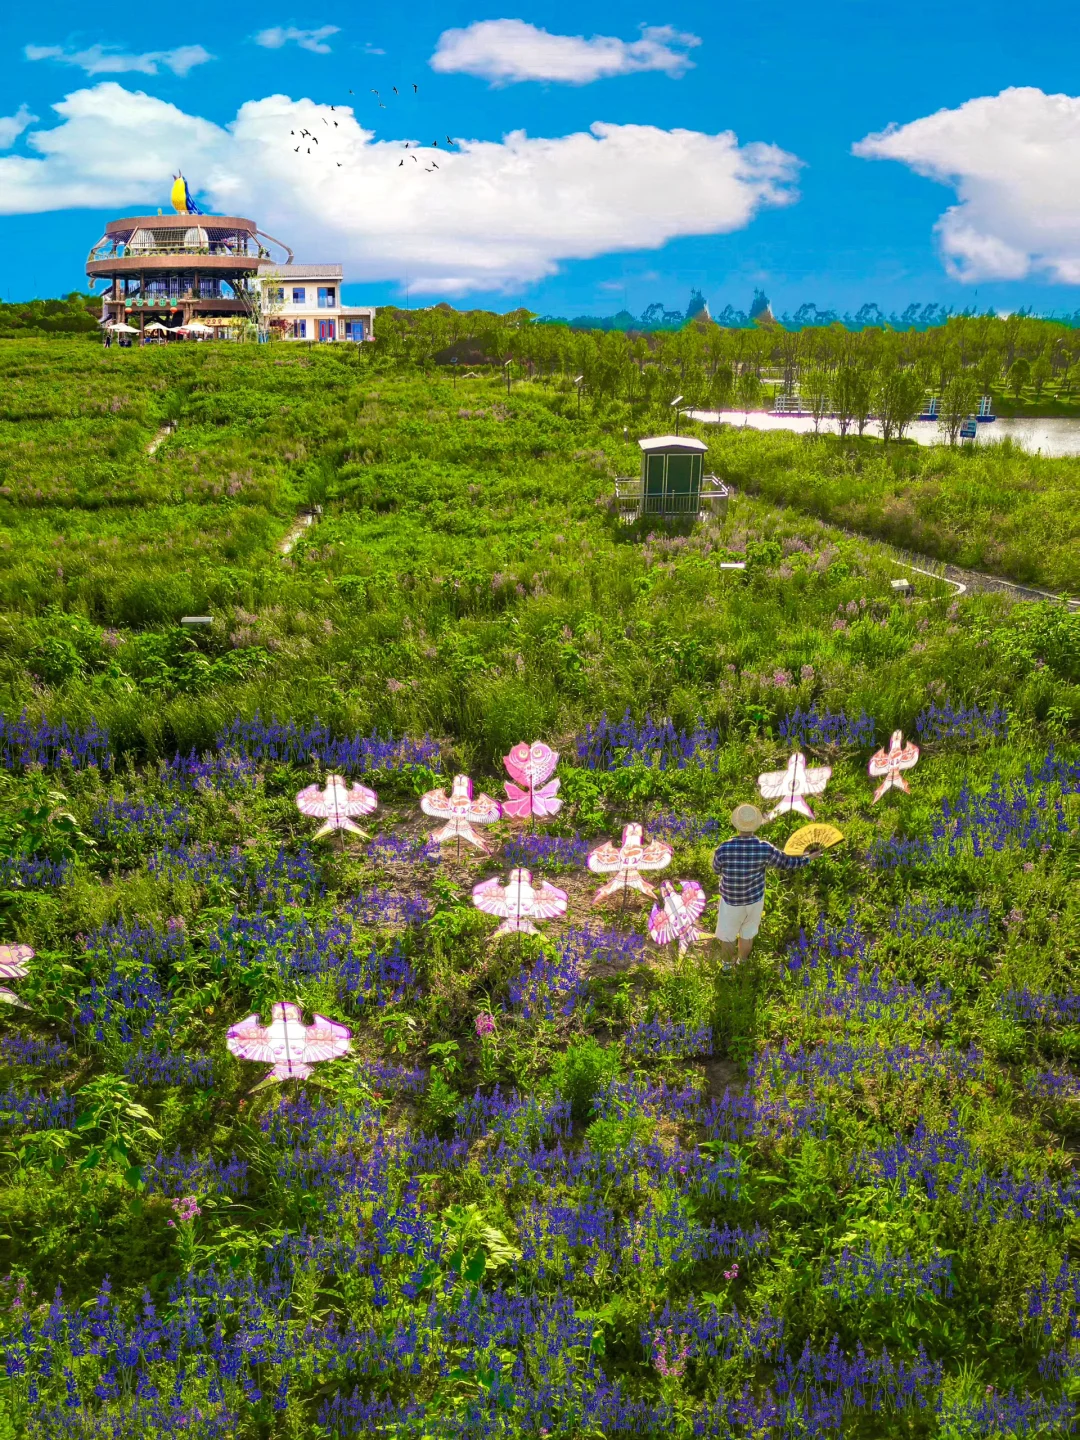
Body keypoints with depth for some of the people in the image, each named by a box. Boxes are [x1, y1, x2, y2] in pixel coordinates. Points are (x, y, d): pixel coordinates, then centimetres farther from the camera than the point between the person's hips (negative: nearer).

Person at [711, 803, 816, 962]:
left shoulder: (723, 849, -32)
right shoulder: (764, 849, -27)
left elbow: (717, 869, -9)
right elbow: (786, 862, -8)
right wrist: (807, 859, 10)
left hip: (731, 901, -2)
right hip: (755, 899, 2)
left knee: (727, 936, 24)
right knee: (747, 933, 28)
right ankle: (742, 963, 51)